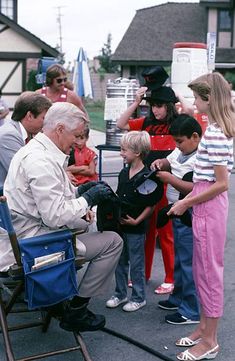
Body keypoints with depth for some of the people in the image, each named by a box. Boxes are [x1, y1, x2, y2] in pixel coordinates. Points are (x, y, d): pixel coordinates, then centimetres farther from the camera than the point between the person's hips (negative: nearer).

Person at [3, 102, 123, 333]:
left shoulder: (36, 149, 10)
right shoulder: (41, 161, -23)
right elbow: (55, 216, -26)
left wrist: (79, 190, 8)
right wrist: (89, 198, -12)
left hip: (23, 234, 11)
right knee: (113, 242, -6)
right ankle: (75, 312, 6)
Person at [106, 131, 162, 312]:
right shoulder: (124, 173, 6)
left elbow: (151, 205, -14)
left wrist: (136, 221, -18)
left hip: (136, 228, -7)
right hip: (120, 225, 7)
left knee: (136, 263, 5)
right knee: (120, 261, 16)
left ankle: (139, 298, 19)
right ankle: (120, 293, 30)